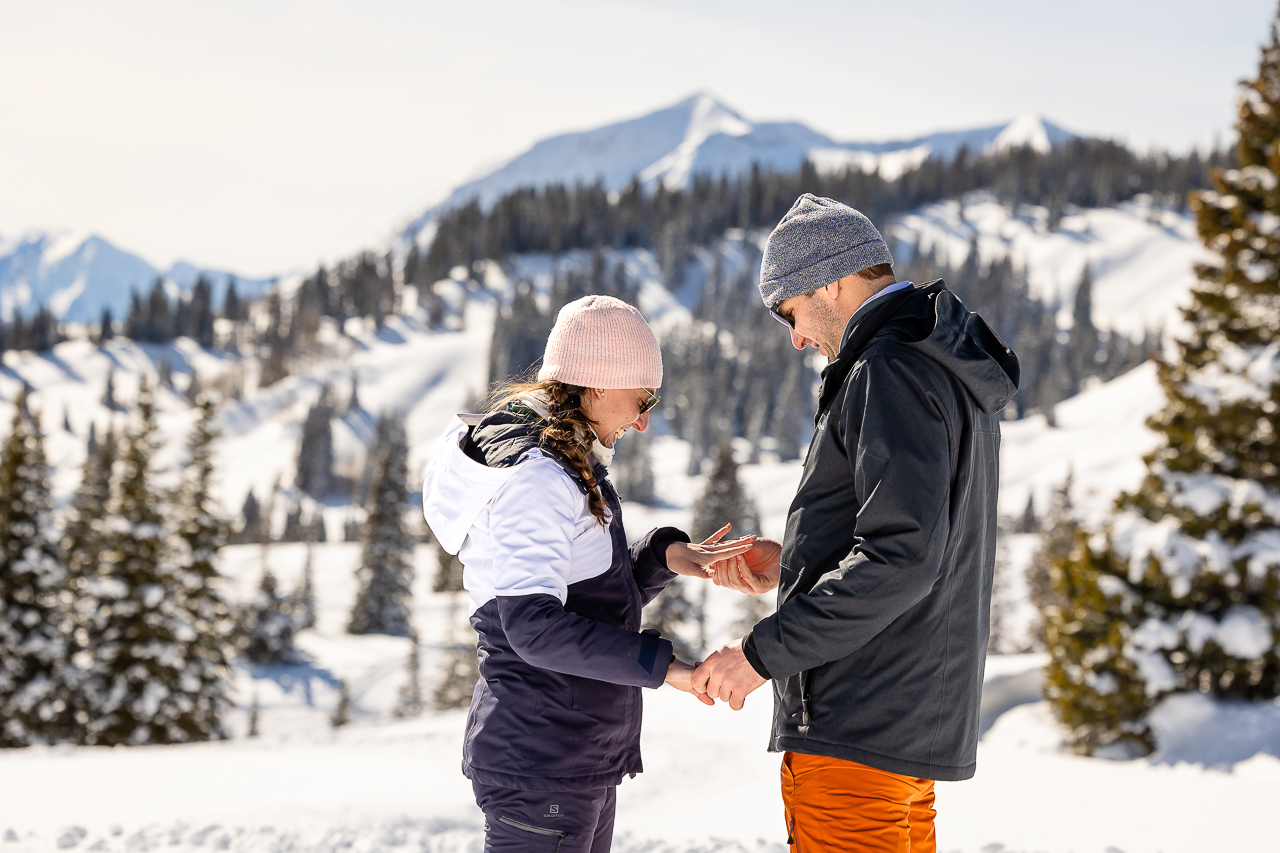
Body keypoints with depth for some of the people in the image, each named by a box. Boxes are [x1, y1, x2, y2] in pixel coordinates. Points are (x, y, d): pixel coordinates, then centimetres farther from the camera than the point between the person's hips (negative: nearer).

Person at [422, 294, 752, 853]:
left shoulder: (569, 466, 15)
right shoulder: (536, 477, -17)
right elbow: (532, 626, -28)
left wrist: (665, 557, 2)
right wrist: (659, 664, -29)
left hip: (581, 762, 10)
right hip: (539, 768, -10)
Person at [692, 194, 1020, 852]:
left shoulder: (890, 371, -14)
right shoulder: (950, 368, 18)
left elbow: (902, 556, -24)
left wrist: (761, 653, -21)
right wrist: (793, 567, 18)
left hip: (858, 728, -11)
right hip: (924, 721, 11)